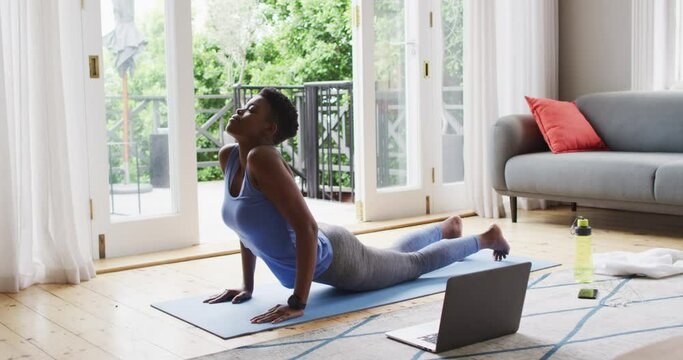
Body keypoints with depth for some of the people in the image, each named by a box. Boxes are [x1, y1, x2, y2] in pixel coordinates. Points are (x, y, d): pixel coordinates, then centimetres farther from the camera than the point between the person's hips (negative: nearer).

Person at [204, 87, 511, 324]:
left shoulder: (261, 159, -33)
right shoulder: (228, 158, -8)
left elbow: (307, 227, -37)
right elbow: (248, 225, 5)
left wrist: (297, 303, -36)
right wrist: (247, 287, 4)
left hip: (334, 259, -8)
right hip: (317, 258, 8)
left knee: (414, 263, 20)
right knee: (394, 255, 35)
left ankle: (486, 238, 44)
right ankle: (447, 228, 63)